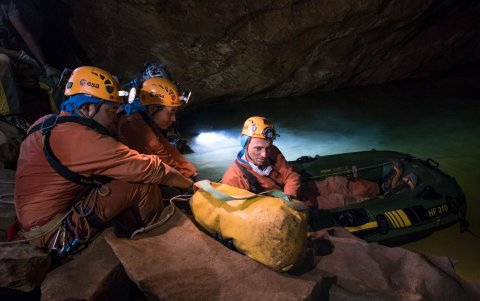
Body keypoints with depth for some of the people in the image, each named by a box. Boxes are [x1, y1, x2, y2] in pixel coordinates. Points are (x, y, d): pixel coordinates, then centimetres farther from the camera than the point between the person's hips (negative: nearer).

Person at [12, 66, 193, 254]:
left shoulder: (47, 125, 4)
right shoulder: (81, 138, -24)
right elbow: (149, 168, -21)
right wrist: (190, 184, -7)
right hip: (56, 231, -9)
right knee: (143, 183, -15)